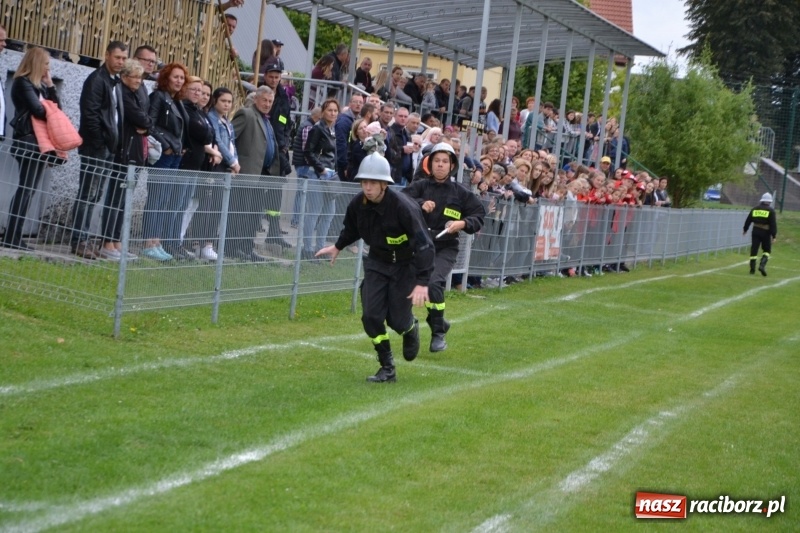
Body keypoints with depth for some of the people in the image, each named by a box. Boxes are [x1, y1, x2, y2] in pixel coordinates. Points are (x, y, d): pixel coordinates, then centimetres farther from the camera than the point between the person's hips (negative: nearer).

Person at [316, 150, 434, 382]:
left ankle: (410, 328, 36)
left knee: (397, 320, -4)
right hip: (376, 262, 4)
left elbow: (424, 244, -28)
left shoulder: (403, 206, -30)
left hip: (404, 265, -4)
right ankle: (387, 369, 7)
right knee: (371, 315, -8)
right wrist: (338, 247, 29)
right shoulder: (358, 204, -13)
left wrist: (422, 282, -34)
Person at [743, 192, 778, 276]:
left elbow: (748, 220, 14)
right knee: (767, 250, 10)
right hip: (765, 232, -3)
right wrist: (774, 236, -9)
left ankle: (752, 269, 7)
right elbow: (773, 224, -10)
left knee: (754, 250, 8)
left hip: (755, 231, 3)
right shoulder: (771, 211, -4)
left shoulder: (755, 209, 8)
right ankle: (762, 265, -12)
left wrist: (745, 230, 28)